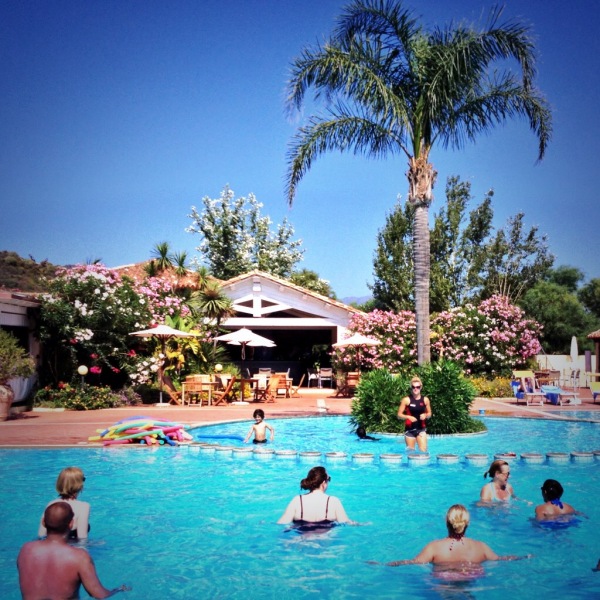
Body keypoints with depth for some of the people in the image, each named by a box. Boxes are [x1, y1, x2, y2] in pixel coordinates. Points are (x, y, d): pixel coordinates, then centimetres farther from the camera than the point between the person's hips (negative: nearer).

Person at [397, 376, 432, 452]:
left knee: (423, 450, -11)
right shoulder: (406, 400, -4)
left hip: (421, 429, 1)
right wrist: (408, 417, -20)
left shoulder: (425, 400, 3)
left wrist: (425, 415, -9)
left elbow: (429, 414, 13)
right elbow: (399, 415, -3)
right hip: (409, 429, -1)